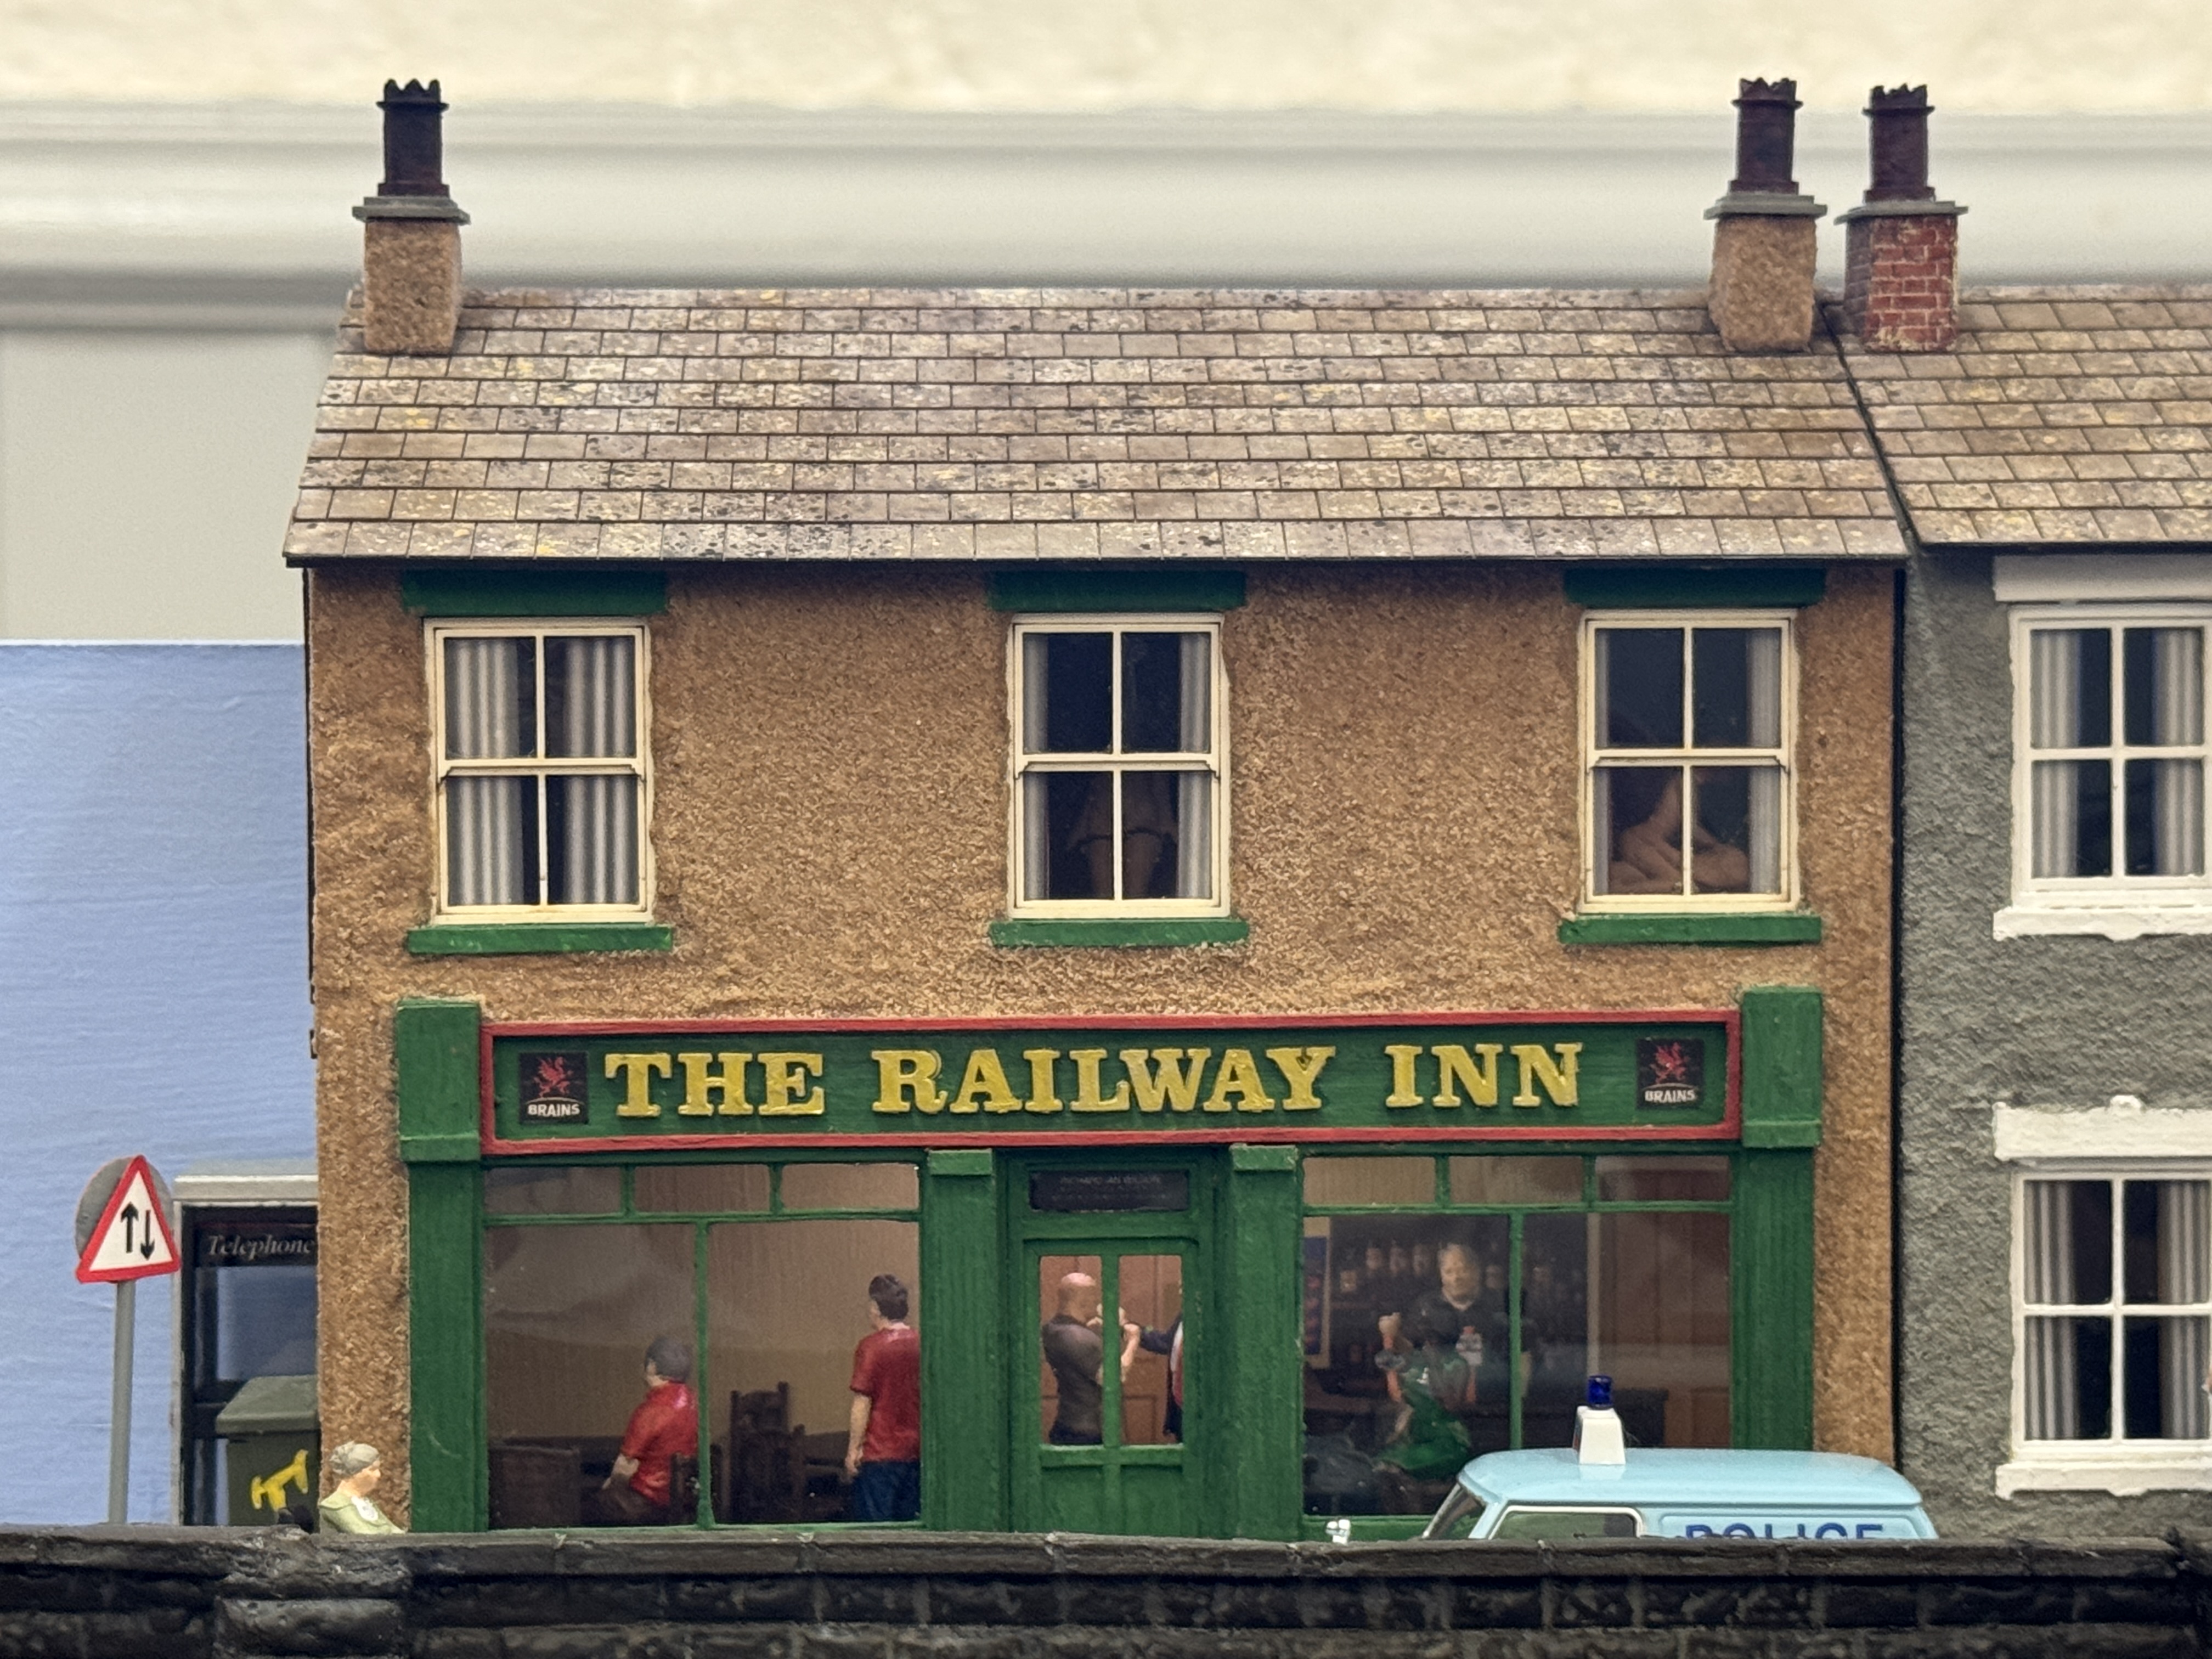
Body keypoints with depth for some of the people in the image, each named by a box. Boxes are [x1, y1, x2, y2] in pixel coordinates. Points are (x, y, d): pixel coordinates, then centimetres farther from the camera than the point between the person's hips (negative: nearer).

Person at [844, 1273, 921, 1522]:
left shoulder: (872, 1347, -11)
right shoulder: (920, 1345, 6)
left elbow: (862, 1403, -12)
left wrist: (854, 1450, -7)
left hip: (879, 1454, -6)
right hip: (915, 1452, 6)